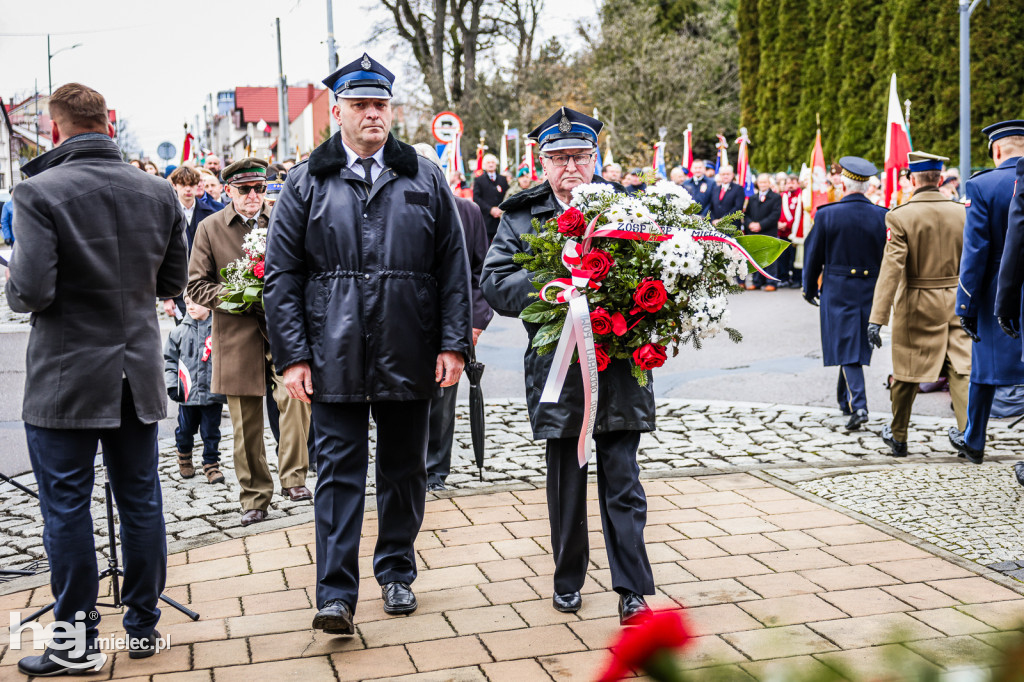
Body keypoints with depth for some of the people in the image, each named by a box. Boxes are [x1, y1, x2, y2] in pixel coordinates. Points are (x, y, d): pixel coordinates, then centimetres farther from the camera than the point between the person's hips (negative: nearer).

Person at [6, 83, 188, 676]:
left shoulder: (41, 192, -15)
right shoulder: (159, 192, 1)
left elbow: (31, 291, -19)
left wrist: (14, 288, 3)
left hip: (67, 378, -4)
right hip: (139, 373, 5)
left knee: (67, 506, 5)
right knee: (141, 500, 12)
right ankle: (144, 626, 23)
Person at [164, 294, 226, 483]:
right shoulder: (179, 332, 3)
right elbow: (169, 359, 9)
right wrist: (172, 385, 1)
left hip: (212, 393, -2)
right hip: (187, 394, 2)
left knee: (211, 432, 3)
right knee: (185, 429, 13)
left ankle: (211, 464, 15)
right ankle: (184, 457, 37)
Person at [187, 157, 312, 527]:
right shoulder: (209, 228, 5)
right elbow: (196, 285, 4)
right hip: (237, 334, 0)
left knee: (294, 393, -26)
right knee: (245, 424, 6)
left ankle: (293, 476, -13)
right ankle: (254, 496, 19)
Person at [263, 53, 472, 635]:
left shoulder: (425, 179, 7)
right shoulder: (307, 183, 3)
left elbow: (453, 266, 5)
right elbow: (283, 276, 2)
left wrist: (454, 343, -2)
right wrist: (293, 355, -5)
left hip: (410, 358, 2)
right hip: (336, 360, -2)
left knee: (405, 469, 13)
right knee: (339, 471, -1)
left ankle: (397, 572, 30)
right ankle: (337, 593, 3)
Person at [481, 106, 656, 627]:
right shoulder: (521, 217, 5)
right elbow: (494, 285, -3)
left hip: (619, 367, 0)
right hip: (557, 367, 0)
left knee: (622, 481, 2)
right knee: (565, 483, 11)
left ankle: (632, 590, 10)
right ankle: (568, 580, 28)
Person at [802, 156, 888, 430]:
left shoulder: (827, 215, -9)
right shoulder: (881, 216, -3)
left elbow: (813, 254, -2)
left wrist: (810, 289, 12)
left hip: (837, 291, -3)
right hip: (871, 291, 3)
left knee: (846, 346, -3)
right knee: (858, 343, 18)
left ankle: (858, 405, -17)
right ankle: (845, 398, 33)